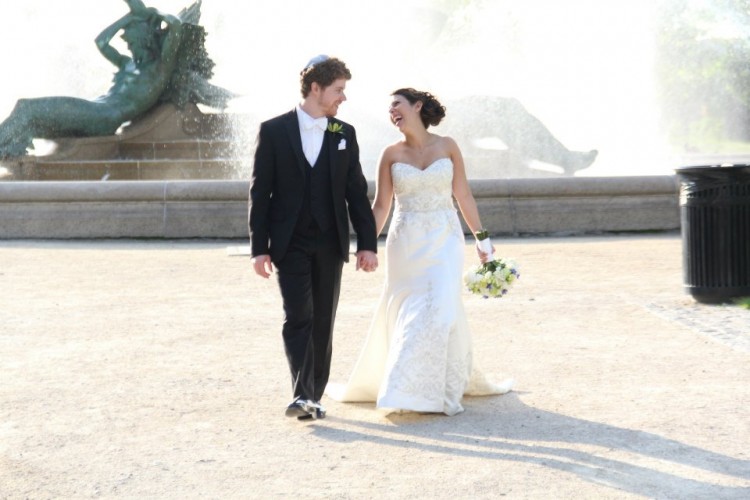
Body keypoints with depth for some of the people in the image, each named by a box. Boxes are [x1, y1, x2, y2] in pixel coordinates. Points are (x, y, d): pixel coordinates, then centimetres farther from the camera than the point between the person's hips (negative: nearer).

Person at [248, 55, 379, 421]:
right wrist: (259, 247, -6)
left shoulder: (344, 134, 7)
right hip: (290, 243, -3)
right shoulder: (274, 131, -2)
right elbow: (260, 192, -2)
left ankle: (313, 397, 14)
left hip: (330, 244, 3)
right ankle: (301, 394, -16)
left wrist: (367, 243, 0)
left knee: (323, 323, 6)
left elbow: (357, 193, 8)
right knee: (298, 317, -12)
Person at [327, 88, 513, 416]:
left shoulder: (447, 147, 3)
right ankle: (408, 387, 14)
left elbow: (464, 196, 7)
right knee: (407, 313, 2)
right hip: (406, 242, 1)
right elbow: (381, 205, 3)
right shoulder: (391, 154, 3)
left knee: (441, 310, -9)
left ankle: (442, 387, 3)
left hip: (444, 241, -1)